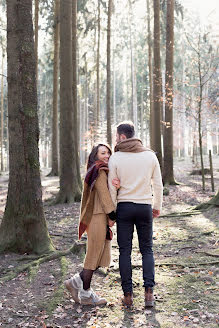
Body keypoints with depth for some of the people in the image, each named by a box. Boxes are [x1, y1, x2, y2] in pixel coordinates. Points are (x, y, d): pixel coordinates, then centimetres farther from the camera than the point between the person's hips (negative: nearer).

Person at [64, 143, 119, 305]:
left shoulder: (105, 171, 21)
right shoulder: (98, 171, -10)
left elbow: (109, 191, 6)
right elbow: (103, 193, -14)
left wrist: (117, 184, -16)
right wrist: (112, 214, -12)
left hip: (104, 217, 10)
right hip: (98, 217, -10)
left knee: (102, 256, 12)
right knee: (94, 255, -1)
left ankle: (75, 282, 20)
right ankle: (86, 294, 10)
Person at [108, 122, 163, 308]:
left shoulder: (115, 158, -5)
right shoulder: (150, 155, 2)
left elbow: (112, 188, -5)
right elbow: (158, 184, 4)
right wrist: (157, 206, 15)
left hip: (124, 208, -1)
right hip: (145, 207, 2)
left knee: (125, 251, 6)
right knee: (147, 249, 10)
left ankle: (128, 295, 8)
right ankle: (149, 291, 0)